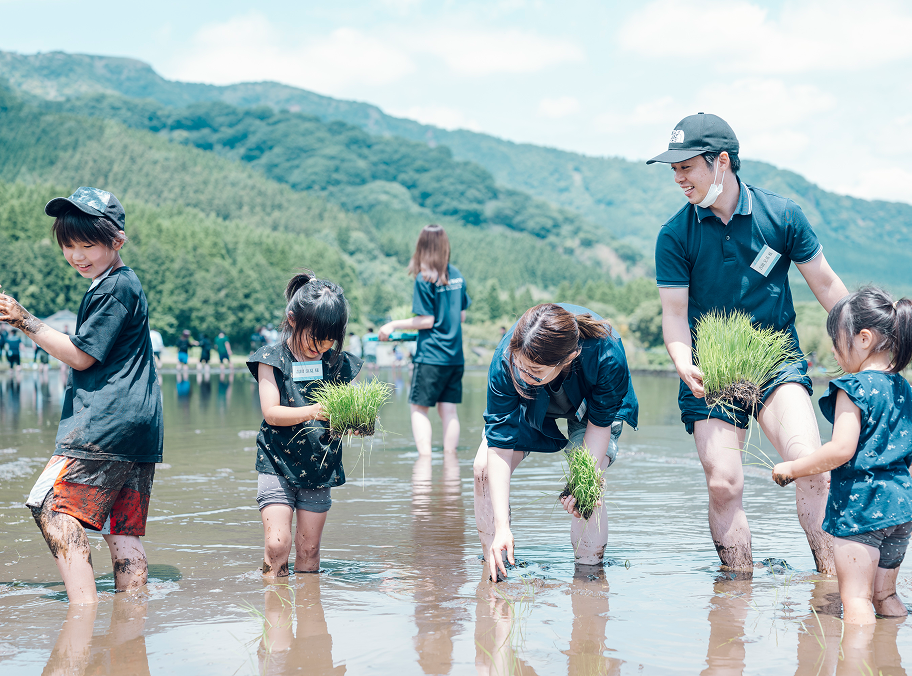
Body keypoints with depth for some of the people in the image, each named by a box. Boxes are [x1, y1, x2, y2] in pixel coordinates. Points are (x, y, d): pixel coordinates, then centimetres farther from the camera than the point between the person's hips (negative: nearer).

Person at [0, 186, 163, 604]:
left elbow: (80, 355, -10)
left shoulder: (113, 289, -9)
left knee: (52, 507, -11)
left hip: (106, 423, -10)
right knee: (123, 531, 7)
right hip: (138, 427, 10)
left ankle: (84, 607, -18)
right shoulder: (126, 284, 22)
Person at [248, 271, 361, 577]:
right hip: (278, 465, -2)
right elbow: (271, 413, -14)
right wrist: (313, 411, -29)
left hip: (320, 469, 3)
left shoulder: (337, 364, 3)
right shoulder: (272, 359, -4)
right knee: (277, 545, -10)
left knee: (309, 549, 7)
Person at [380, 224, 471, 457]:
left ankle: (425, 456, -9)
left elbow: (426, 321, -12)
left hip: (431, 355, -6)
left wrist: (393, 325, -4)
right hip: (455, 356, 6)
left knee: (418, 407, 2)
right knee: (449, 409, 7)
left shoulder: (424, 279, -11)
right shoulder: (457, 276, 8)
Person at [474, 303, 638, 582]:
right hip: (529, 405, 1)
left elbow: (600, 422, -24)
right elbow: (500, 446, -37)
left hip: (590, 403, -1)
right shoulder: (504, 360, -41)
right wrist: (502, 526, -42)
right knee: (484, 466, -16)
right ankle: (493, 566, -3)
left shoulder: (606, 356, -43)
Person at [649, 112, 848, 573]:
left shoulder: (781, 215, -3)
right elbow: (675, 313, -4)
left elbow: (824, 283, 7)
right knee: (723, 484, -8)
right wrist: (684, 365, -24)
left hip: (778, 363, 0)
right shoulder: (675, 236, -4)